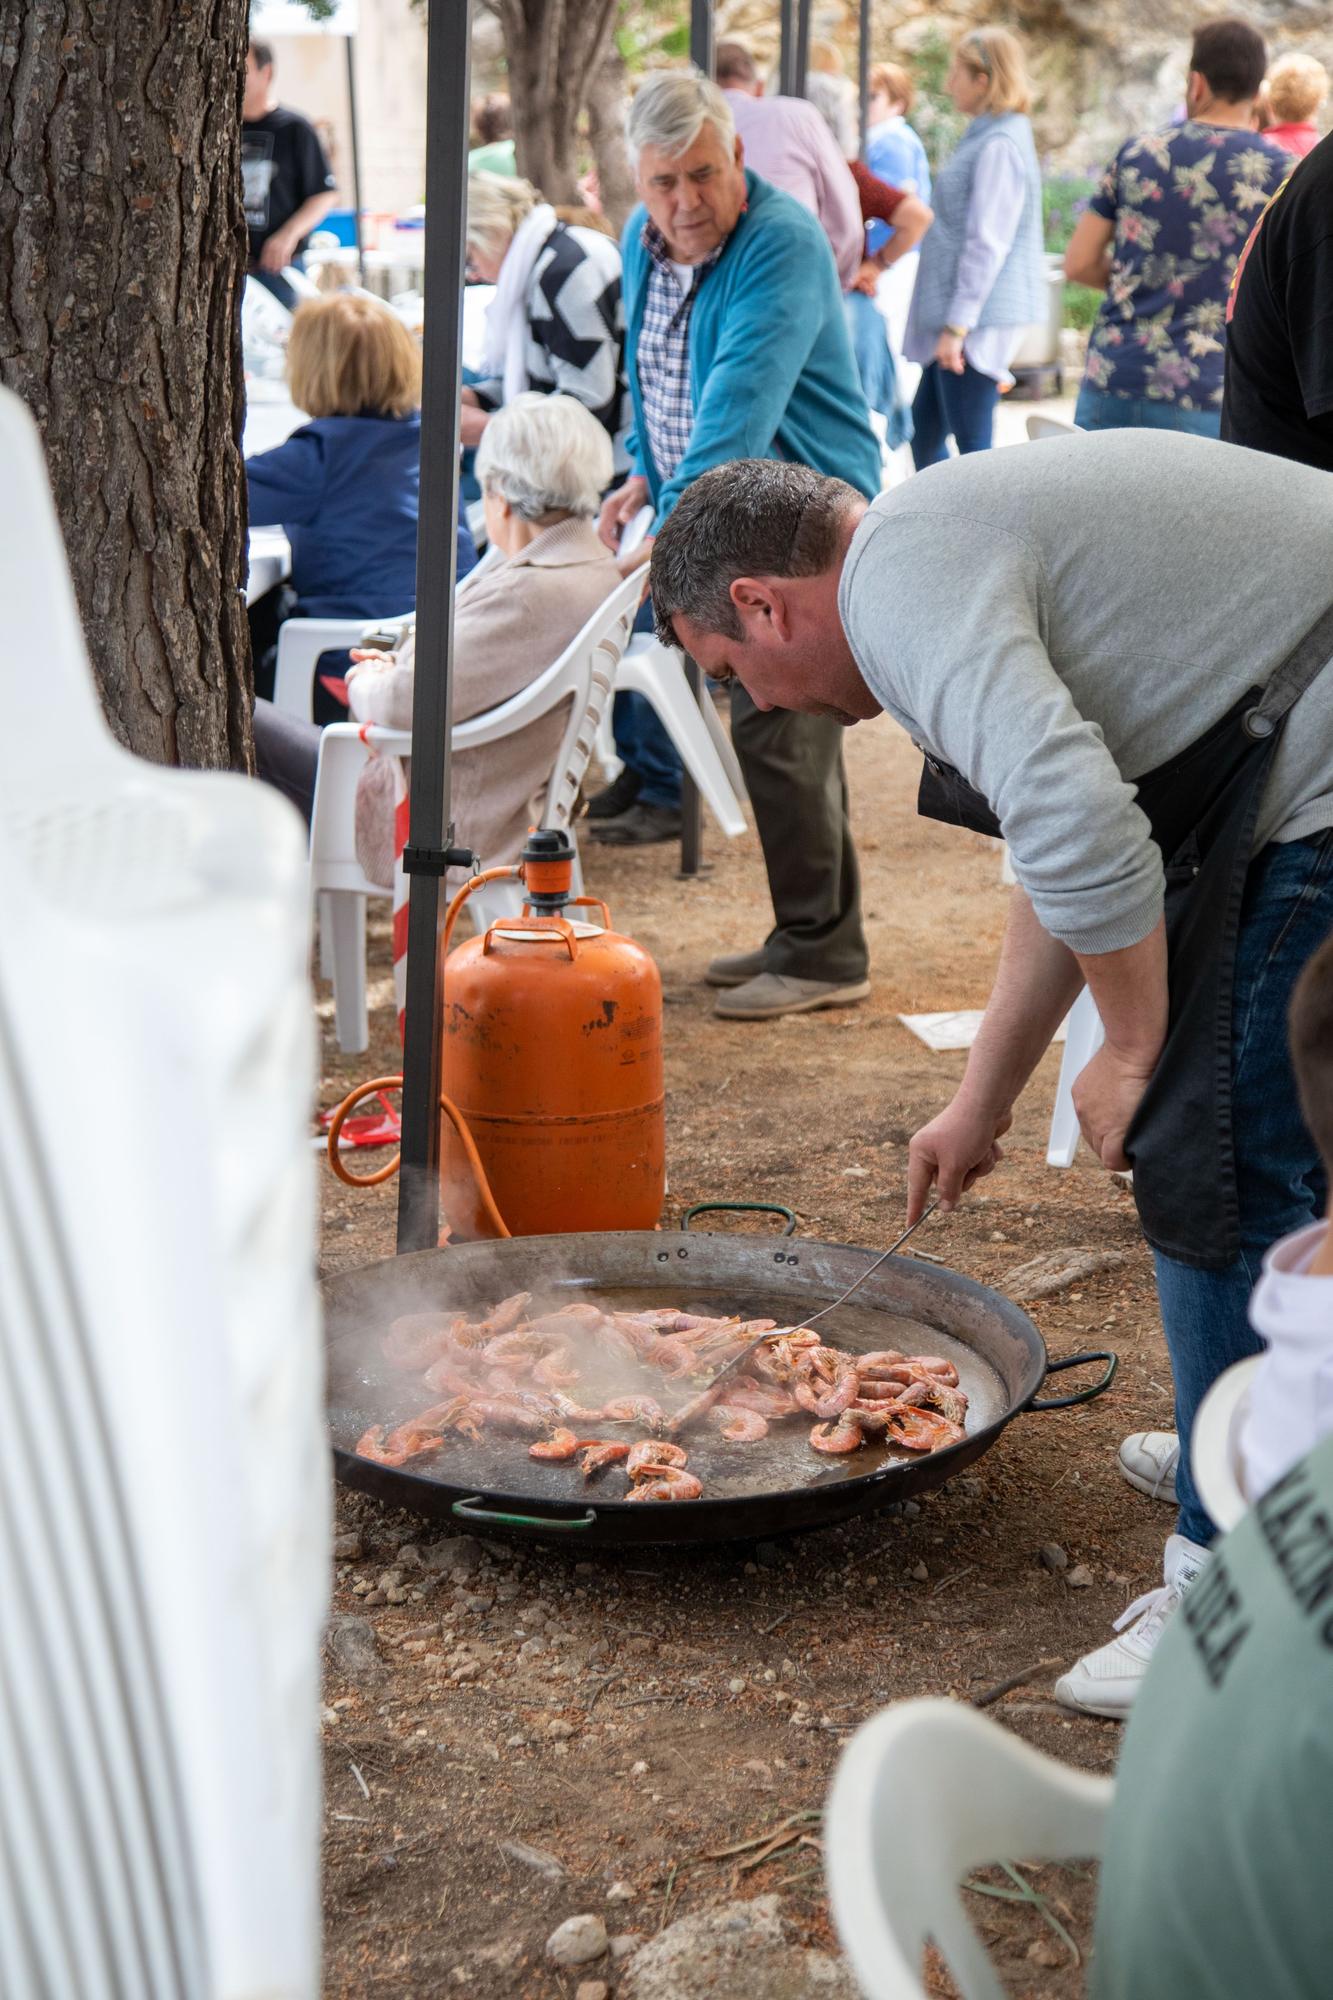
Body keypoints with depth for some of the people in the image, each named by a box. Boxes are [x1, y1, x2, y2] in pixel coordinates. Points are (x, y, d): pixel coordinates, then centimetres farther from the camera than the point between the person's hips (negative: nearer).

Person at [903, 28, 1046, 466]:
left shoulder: (1000, 145, -15)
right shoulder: (985, 136, 17)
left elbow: (987, 244, -21)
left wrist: (957, 324, -22)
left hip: (978, 318, -11)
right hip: (955, 318, 11)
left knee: (973, 446, -6)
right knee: (924, 431, 16)